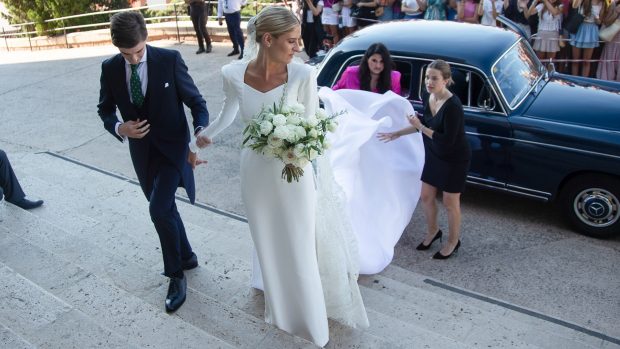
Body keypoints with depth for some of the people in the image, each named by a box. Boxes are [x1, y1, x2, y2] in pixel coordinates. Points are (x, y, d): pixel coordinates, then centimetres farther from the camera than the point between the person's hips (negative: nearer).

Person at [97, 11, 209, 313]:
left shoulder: (170, 59, -14)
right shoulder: (110, 68, -4)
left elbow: (196, 102, -11)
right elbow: (105, 110, 7)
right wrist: (119, 128, -16)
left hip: (172, 146, -4)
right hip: (142, 151, 5)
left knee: (159, 209, -16)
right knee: (165, 209, 17)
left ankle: (176, 274, 5)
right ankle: (186, 257, 40)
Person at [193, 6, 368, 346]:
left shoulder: (303, 74, -21)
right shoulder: (233, 74, -15)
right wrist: (204, 135, 18)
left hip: (294, 175, -2)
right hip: (256, 173, 2)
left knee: (301, 246, 13)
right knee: (269, 243, 23)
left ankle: (312, 320, 42)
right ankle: (280, 302, 54)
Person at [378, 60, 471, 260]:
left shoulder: (453, 106, -29)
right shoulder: (429, 97, -5)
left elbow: (447, 141, -29)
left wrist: (420, 127, -26)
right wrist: (397, 134, 9)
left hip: (454, 160, -7)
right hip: (434, 156, 7)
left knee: (450, 203, 10)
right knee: (426, 197, 18)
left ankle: (453, 242, 33)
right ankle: (432, 231, 43)